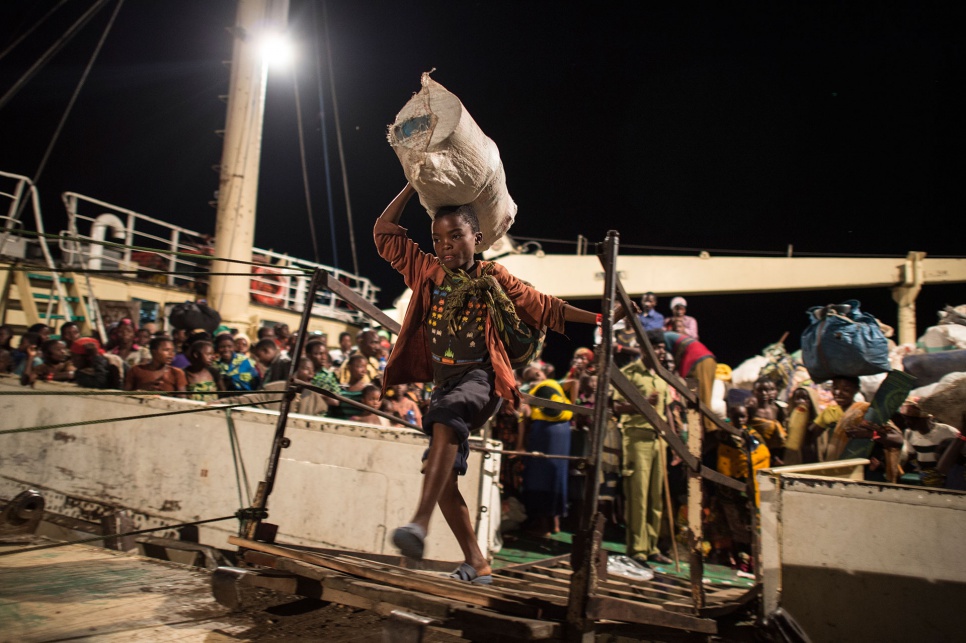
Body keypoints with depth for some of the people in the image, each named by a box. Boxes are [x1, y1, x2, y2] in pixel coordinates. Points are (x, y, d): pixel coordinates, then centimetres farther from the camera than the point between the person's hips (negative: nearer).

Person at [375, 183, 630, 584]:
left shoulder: (493, 278, 4)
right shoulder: (427, 272, 9)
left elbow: (545, 308, 11)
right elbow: (384, 232, 13)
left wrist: (597, 316, 7)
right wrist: (414, 185, 11)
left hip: (481, 377, -5)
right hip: (444, 381, 5)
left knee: (447, 412, -37)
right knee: (442, 474, -4)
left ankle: (420, 523, -49)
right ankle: (477, 565, 7)